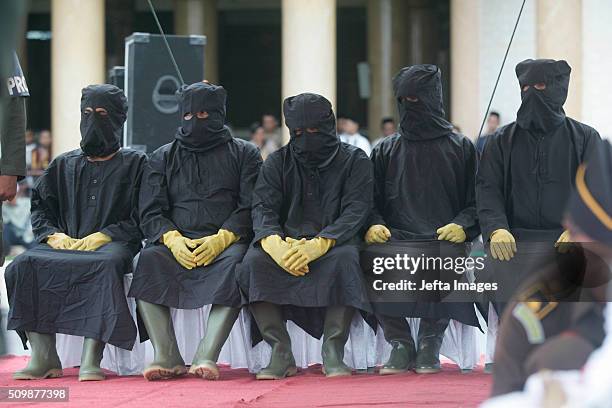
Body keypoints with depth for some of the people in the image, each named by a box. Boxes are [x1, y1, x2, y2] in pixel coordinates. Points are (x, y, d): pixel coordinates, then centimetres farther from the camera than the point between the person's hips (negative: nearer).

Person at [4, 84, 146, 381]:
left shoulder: (134, 164, 12)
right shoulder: (63, 166, 24)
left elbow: (140, 220, 1)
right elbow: (40, 208, 17)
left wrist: (102, 236, -12)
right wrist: (54, 235, -4)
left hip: (110, 244, -4)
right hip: (63, 243, 4)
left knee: (106, 265, -40)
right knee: (25, 265, -29)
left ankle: (91, 359, -45)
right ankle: (43, 357, -31)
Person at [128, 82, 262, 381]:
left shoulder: (243, 154, 14)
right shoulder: (163, 158, 20)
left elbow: (251, 208, 2)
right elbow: (151, 213, 10)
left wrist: (221, 238, -16)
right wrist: (172, 239, -12)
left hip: (226, 242, -2)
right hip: (177, 242, 2)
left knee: (236, 262, -36)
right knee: (148, 260, -31)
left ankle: (207, 356, -42)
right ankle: (166, 357, -35)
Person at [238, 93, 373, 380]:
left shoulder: (354, 160, 6)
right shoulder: (278, 162, 13)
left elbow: (356, 211, -8)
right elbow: (262, 208, -1)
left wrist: (319, 244, -27)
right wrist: (274, 243, -26)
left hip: (333, 241, -2)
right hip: (287, 241, 2)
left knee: (345, 259, -37)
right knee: (255, 260, -30)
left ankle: (333, 353, -33)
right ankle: (281, 353, -28)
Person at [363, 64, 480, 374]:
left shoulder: (460, 148, 15)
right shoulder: (385, 151, 21)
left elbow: (476, 203, 9)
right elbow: (371, 201, 15)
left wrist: (462, 226, -12)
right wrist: (373, 224, -8)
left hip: (444, 241, -2)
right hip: (395, 238, 2)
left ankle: (430, 344, -16)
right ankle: (401, 345, -16)